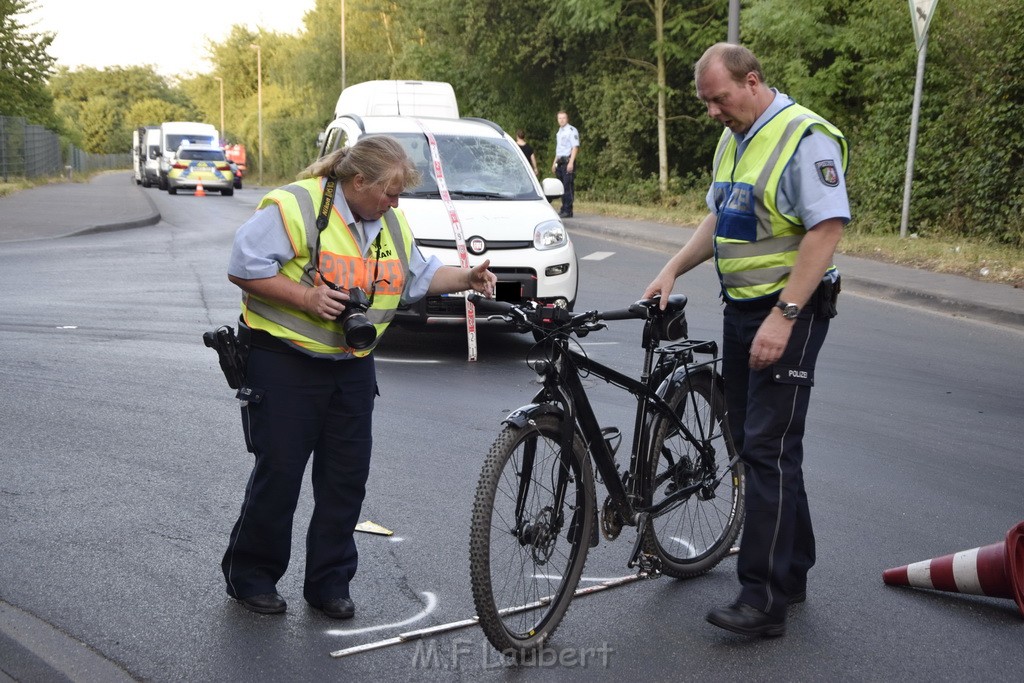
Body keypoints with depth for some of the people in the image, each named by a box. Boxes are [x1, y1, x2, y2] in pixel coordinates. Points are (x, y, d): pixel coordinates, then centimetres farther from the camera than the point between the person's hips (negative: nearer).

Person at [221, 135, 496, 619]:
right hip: (284, 364, -6)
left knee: (347, 476, 7)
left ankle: (329, 583, 20)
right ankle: (249, 577, 17)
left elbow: (419, 276, 20)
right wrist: (305, 297, -22)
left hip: (352, 368, 7)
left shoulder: (390, 224, 9)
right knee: (279, 472, -2)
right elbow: (243, 268, -15)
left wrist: (465, 278, 3)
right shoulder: (293, 207, -15)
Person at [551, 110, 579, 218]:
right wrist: (555, 162, 22)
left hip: (568, 160, -8)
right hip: (560, 161, 8)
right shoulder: (559, 132, 19)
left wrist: (571, 162, -20)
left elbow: (575, 147, -13)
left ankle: (568, 211, -9)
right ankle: (563, 208, 15)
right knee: (562, 186, 9)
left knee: (568, 186, -9)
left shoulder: (572, 130, -7)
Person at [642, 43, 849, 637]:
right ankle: (793, 571, 25)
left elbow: (827, 229, -22)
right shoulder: (733, 141, 14)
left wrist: (784, 316, -26)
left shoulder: (805, 137, -15)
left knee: (770, 449, -10)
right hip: (741, 310, 9)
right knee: (753, 442, 12)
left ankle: (765, 600, -6)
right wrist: (673, 270, 8)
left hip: (789, 315, -9)